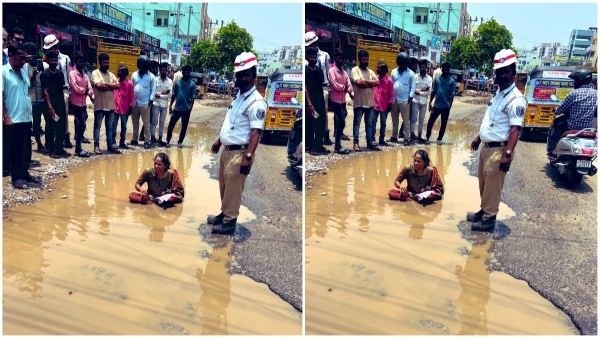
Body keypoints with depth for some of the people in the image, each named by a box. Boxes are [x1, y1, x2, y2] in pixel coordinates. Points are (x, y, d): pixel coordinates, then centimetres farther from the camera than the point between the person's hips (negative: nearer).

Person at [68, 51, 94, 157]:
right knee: (82, 125, -11)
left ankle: (78, 147, 16)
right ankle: (78, 149, -4)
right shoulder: (72, 74, -6)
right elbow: (76, 89, -17)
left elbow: (91, 91, 6)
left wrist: (84, 91, -12)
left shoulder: (85, 76, 14)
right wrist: (85, 90, -2)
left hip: (84, 104, 7)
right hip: (76, 104, -7)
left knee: (79, 126, 10)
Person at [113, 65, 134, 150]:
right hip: (115, 108, 1)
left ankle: (122, 142, 17)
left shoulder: (129, 84, -4)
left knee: (124, 126, 8)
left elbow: (131, 97, -1)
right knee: (114, 125, 1)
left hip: (125, 109, -1)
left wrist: (130, 108, -3)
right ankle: (113, 142, 6)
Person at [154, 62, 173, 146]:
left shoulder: (170, 81, 3)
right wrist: (162, 93, -13)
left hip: (164, 105, 2)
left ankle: (160, 139, 15)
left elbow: (170, 94, -4)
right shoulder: (156, 80, 0)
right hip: (156, 104, -2)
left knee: (162, 123, 9)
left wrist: (159, 95, -8)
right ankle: (153, 138, 7)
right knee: (154, 122, 2)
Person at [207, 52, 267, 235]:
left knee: (233, 189, 0)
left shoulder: (256, 102, -18)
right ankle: (224, 213, 35)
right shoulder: (239, 96, 12)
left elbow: (255, 132, -24)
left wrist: (248, 157, -30)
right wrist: (219, 140, 24)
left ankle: (230, 221, 13)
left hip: (239, 152, -9)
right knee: (224, 186, 20)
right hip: (227, 149, 9)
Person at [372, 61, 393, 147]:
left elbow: (391, 94, -1)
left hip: (384, 106, -1)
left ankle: (382, 139, 17)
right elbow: (371, 91, 6)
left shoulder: (389, 80, -4)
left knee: (383, 123, 8)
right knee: (373, 123, 2)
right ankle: (372, 139, 9)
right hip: (374, 105, 1)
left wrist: (390, 105, -3)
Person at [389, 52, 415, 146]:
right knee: (394, 119, 12)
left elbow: (413, 86, -2)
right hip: (394, 99, 4)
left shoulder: (411, 73, -2)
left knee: (406, 120, -1)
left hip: (404, 100, -4)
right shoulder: (394, 71, 8)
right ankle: (394, 136, 21)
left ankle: (407, 138, 2)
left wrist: (411, 96, -12)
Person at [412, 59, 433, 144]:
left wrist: (418, 91, -9)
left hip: (424, 102, 2)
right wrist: (422, 90, -13)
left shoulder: (429, 78, 3)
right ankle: (412, 135, 7)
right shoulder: (415, 77, -1)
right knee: (413, 119, 2)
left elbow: (429, 92, -3)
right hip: (415, 101, -2)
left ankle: (419, 136, 15)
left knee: (421, 120, 9)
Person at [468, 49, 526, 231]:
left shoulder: (516, 99, -18)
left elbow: (515, 129, -24)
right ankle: (484, 210, 34)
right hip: (486, 146, 9)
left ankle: (489, 218, 12)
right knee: (483, 183, 19)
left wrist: (507, 154, -29)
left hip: (499, 149, -9)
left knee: (492, 186, 0)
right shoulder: (498, 93, 11)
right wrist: (478, 138, 23)